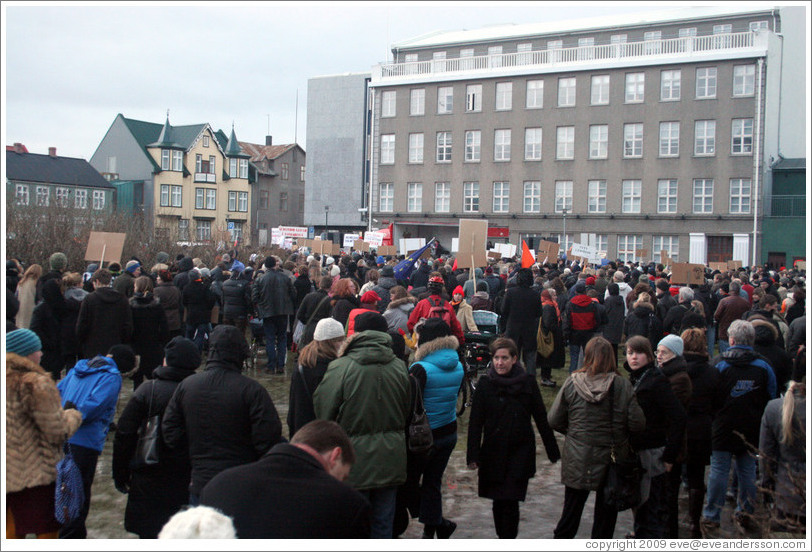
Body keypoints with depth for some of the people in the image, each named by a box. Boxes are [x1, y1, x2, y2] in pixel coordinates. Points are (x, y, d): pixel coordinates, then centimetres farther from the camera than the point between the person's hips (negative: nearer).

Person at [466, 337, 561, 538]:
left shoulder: (527, 382, -2)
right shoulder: (485, 384, -2)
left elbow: (541, 419, 4)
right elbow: (475, 423, -1)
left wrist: (553, 451, 7)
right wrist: (473, 455, -7)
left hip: (520, 452, -1)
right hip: (493, 452, 1)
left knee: (510, 501, -10)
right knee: (499, 501, 9)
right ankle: (504, 539, 28)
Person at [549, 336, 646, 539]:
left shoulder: (572, 382, -9)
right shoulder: (622, 385, -12)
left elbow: (554, 420, -5)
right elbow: (638, 423, -12)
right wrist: (619, 431, 8)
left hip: (577, 461, 1)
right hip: (610, 461, -1)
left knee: (571, 511, 15)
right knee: (606, 512, 16)